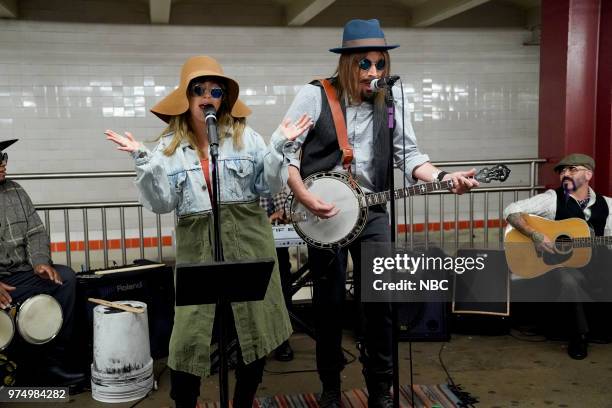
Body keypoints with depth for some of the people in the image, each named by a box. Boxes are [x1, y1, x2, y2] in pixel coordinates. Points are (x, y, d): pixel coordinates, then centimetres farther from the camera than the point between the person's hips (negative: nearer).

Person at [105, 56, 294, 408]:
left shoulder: (245, 135, 2)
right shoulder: (170, 147, 3)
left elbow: (269, 185, 0)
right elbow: (162, 204, -3)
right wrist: (143, 161, -12)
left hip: (248, 243, 1)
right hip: (197, 249, 0)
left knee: (256, 330, 9)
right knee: (188, 338, -2)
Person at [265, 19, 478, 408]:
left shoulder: (390, 98, 2)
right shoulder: (315, 95, -9)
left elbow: (407, 154, 2)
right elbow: (280, 151, -9)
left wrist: (443, 177, -16)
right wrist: (305, 197, -19)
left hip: (372, 210, 3)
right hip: (323, 209, -2)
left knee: (382, 299, 1)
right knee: (329, 302, 8)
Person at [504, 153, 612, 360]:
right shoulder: (552, 199, -2)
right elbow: (511, 211, -9)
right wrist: (535, 235, -21)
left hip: (593, 263, 4)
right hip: (556, 263, -3)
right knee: (569, 280, -36)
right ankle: (579, 336, -12)